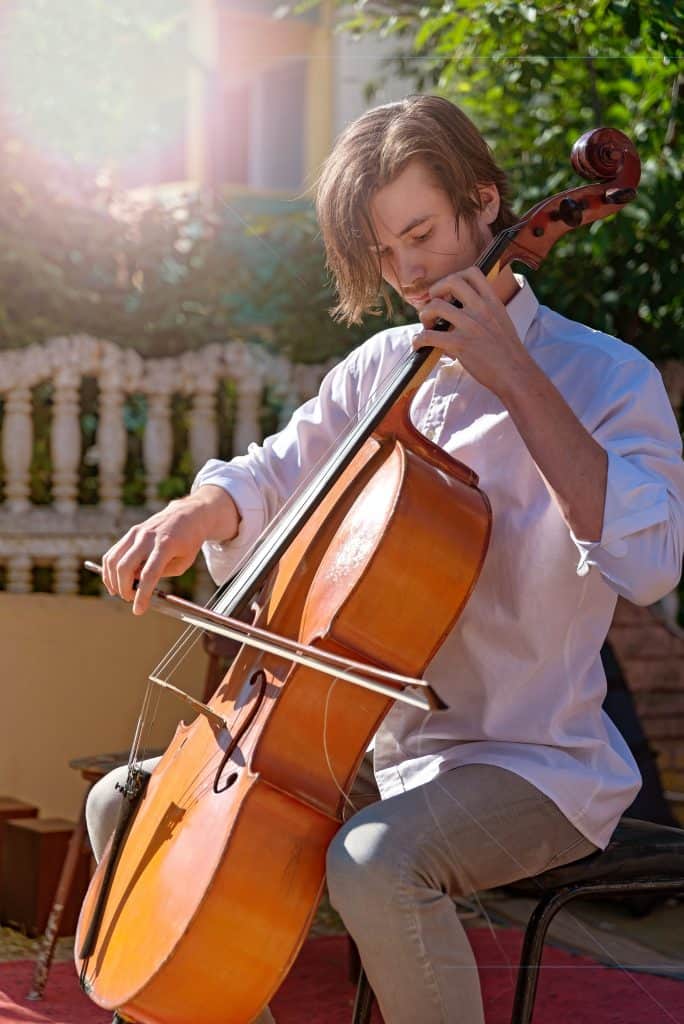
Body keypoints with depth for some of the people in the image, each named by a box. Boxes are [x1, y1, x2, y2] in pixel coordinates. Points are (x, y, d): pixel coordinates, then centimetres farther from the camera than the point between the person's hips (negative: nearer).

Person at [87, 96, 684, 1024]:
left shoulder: (608, 377, -10)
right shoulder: (382, 368, 7)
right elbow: (275, 475, 17)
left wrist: (515, 375, -26)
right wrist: (195, 515, -8)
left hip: (529, 762, -7)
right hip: (373, 740, 7)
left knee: (375, 861, -36)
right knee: (127, 806, 3)